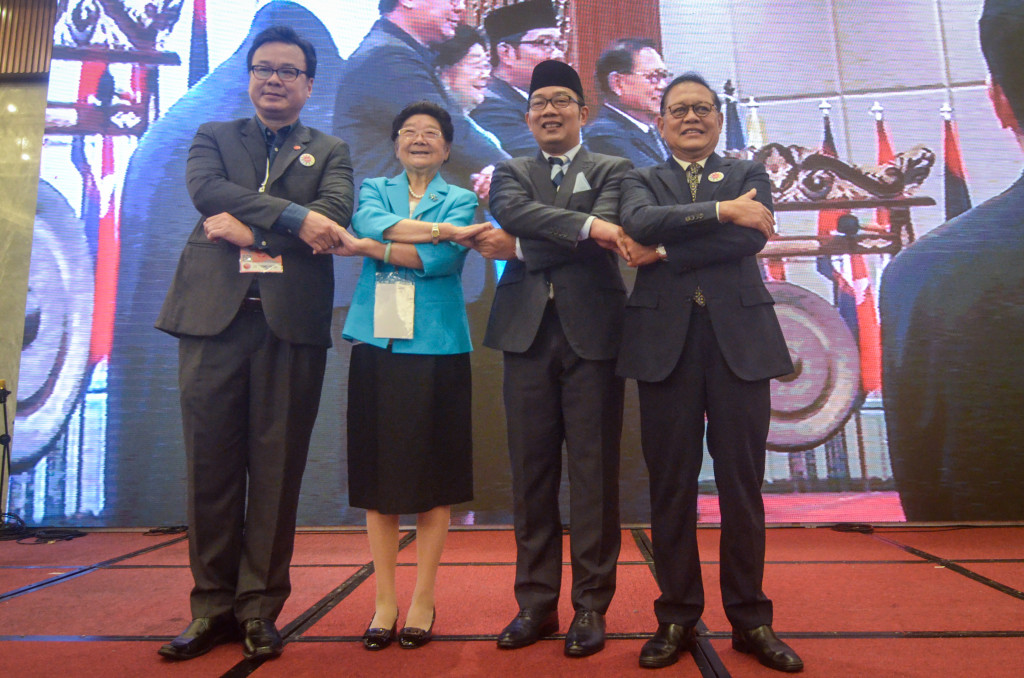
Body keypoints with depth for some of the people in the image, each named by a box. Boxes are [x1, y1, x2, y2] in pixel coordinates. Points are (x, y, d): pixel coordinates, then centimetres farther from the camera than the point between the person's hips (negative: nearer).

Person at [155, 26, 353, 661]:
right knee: (211, 465, 3)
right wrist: (292, 216, -13)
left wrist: (248, 225, -7)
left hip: (291, 321, -1)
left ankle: (260, 606, 15)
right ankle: (214, 606, 17)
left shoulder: (331, 152, 17)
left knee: (277, 468, 1)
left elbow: (333, 216, -3)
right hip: (214, 315, 1)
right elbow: (207, 190, -3)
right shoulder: (214, 137, 19)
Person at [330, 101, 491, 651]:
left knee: (434, 473, 2)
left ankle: (422, 600, 15)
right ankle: (384, 601, 16)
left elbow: (440, 260, -9)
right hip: (377, 340, 2)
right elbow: (370, 224, -8)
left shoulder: (461, 201, 10)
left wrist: (368, 247, -9)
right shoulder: (374, 190, 17)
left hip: (436, 347, -1)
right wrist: (441, 229, -15)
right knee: (378, 471, 3)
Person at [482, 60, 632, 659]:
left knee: (594, 471, 1)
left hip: (592, 333, -2)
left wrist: (518, 248, -8)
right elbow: (513, 211, -6)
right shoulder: (511, 172, 18)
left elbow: (603, 236, -8)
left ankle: (591, 605, 15)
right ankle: (536, 603, 18)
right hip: (529, 333, 2)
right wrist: (585, 226, -17)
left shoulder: (613, 170, 12)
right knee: (531, 471, 5)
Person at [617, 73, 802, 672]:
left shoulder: (749, 174, 16)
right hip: (665, 341, 0)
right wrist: (722, 210, -12)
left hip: (740, 338, 1)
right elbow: (641, 222, -9)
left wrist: (666, 252, -8)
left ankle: (750, 618, 20)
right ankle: (678, 616, 18)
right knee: (672, 483, 4)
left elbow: (754, 235, -5)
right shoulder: (642, 180, 15)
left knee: (743, 482, 5)